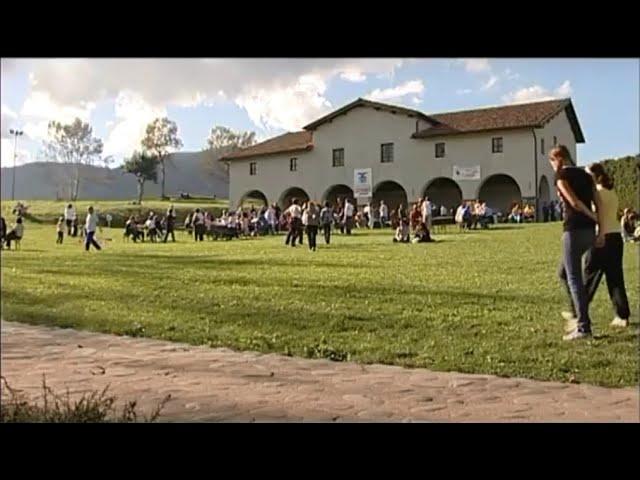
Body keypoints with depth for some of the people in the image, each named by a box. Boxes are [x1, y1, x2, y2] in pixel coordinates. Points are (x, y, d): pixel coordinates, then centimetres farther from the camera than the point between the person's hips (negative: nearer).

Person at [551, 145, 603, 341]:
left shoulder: (561, 175, -5)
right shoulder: (585, 175, 17)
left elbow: (574, 202, -15)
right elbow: (599, 204, 10)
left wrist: (593, 218, 0)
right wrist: (601, 230, 9)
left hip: (574, 230, -8)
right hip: (589, 230, 8)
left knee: (574, 278, -4)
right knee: (564, 272, 21)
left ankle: (583, 327, -4)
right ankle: (580, 314, 21)